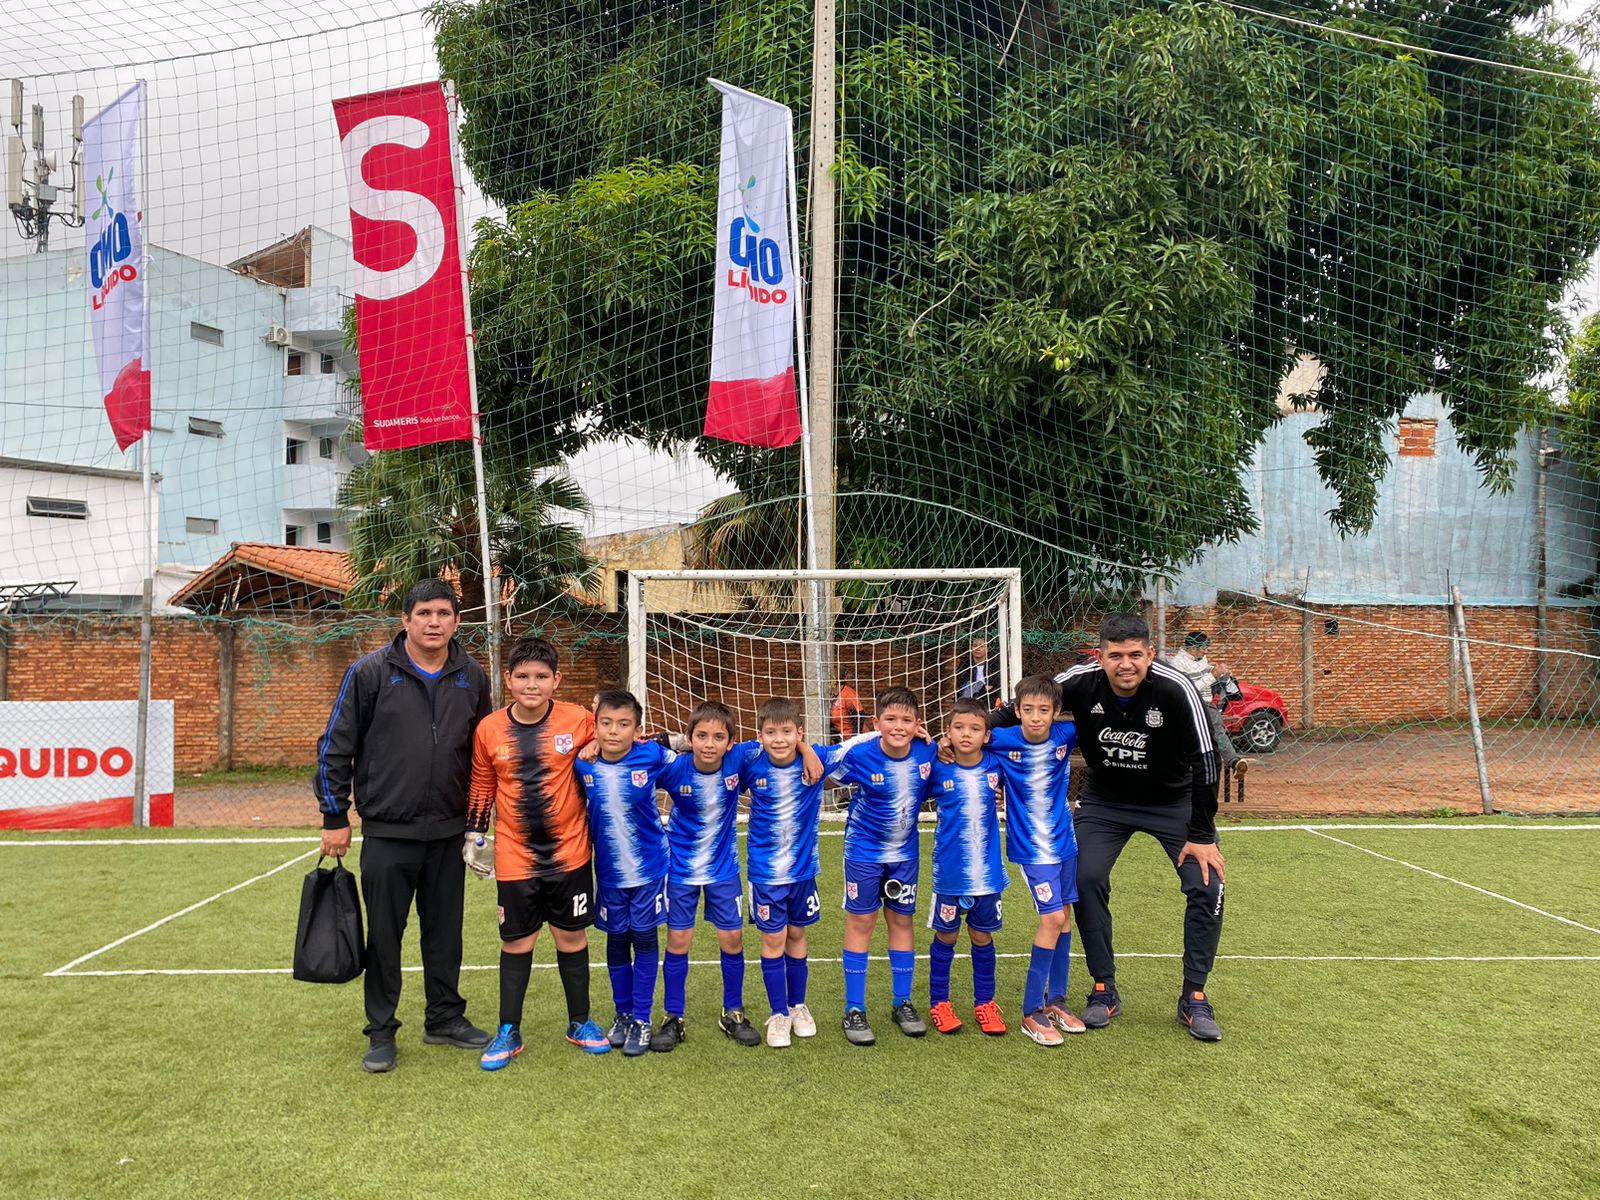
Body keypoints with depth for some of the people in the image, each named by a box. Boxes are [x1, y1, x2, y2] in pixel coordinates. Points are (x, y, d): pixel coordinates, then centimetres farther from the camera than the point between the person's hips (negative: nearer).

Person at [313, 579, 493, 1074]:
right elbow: (335, 746, -2)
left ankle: (445, 1018, 29)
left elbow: (482, 753, 14)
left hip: (448, 833, 3)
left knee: (445, 931, 13)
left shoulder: (471, 678, 4)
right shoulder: (370, 672, -7)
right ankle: (382, 1032, 21)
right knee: (384, 935, 6)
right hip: (387, 833, -3)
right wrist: (335, 817, -2)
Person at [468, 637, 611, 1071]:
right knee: (516, 943, 9)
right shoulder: (489, 729, -5)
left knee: (572, 938, 11)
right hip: (515, 859, 1)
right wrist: (474, 839, 8)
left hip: (569, 853, 0)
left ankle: (579, 1023, 30)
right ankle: (508, 1033, 25)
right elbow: (481, 787, 8)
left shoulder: (579, 721, -9)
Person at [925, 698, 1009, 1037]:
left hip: (987, 871, 1)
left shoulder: (996, 766, -5)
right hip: (950, 871, -1)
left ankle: (984, 1003, 29)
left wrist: (1002, 798, -4)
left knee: (982, 937, 13)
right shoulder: (938, 769, -10)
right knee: (945, 937, 11)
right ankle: (939, 1003, 27)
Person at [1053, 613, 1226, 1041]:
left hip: (1173, 800, -1)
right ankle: (1104, 991, 3)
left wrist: (1201, 836, -19)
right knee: (1086, 879, -16)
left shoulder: (1176, 689, -29)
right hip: (1104, 800, 1)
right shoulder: (1080, 683, -24)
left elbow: (1205, 763, -22)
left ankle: (1194, 998, 6)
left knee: (1207, 886, -13)